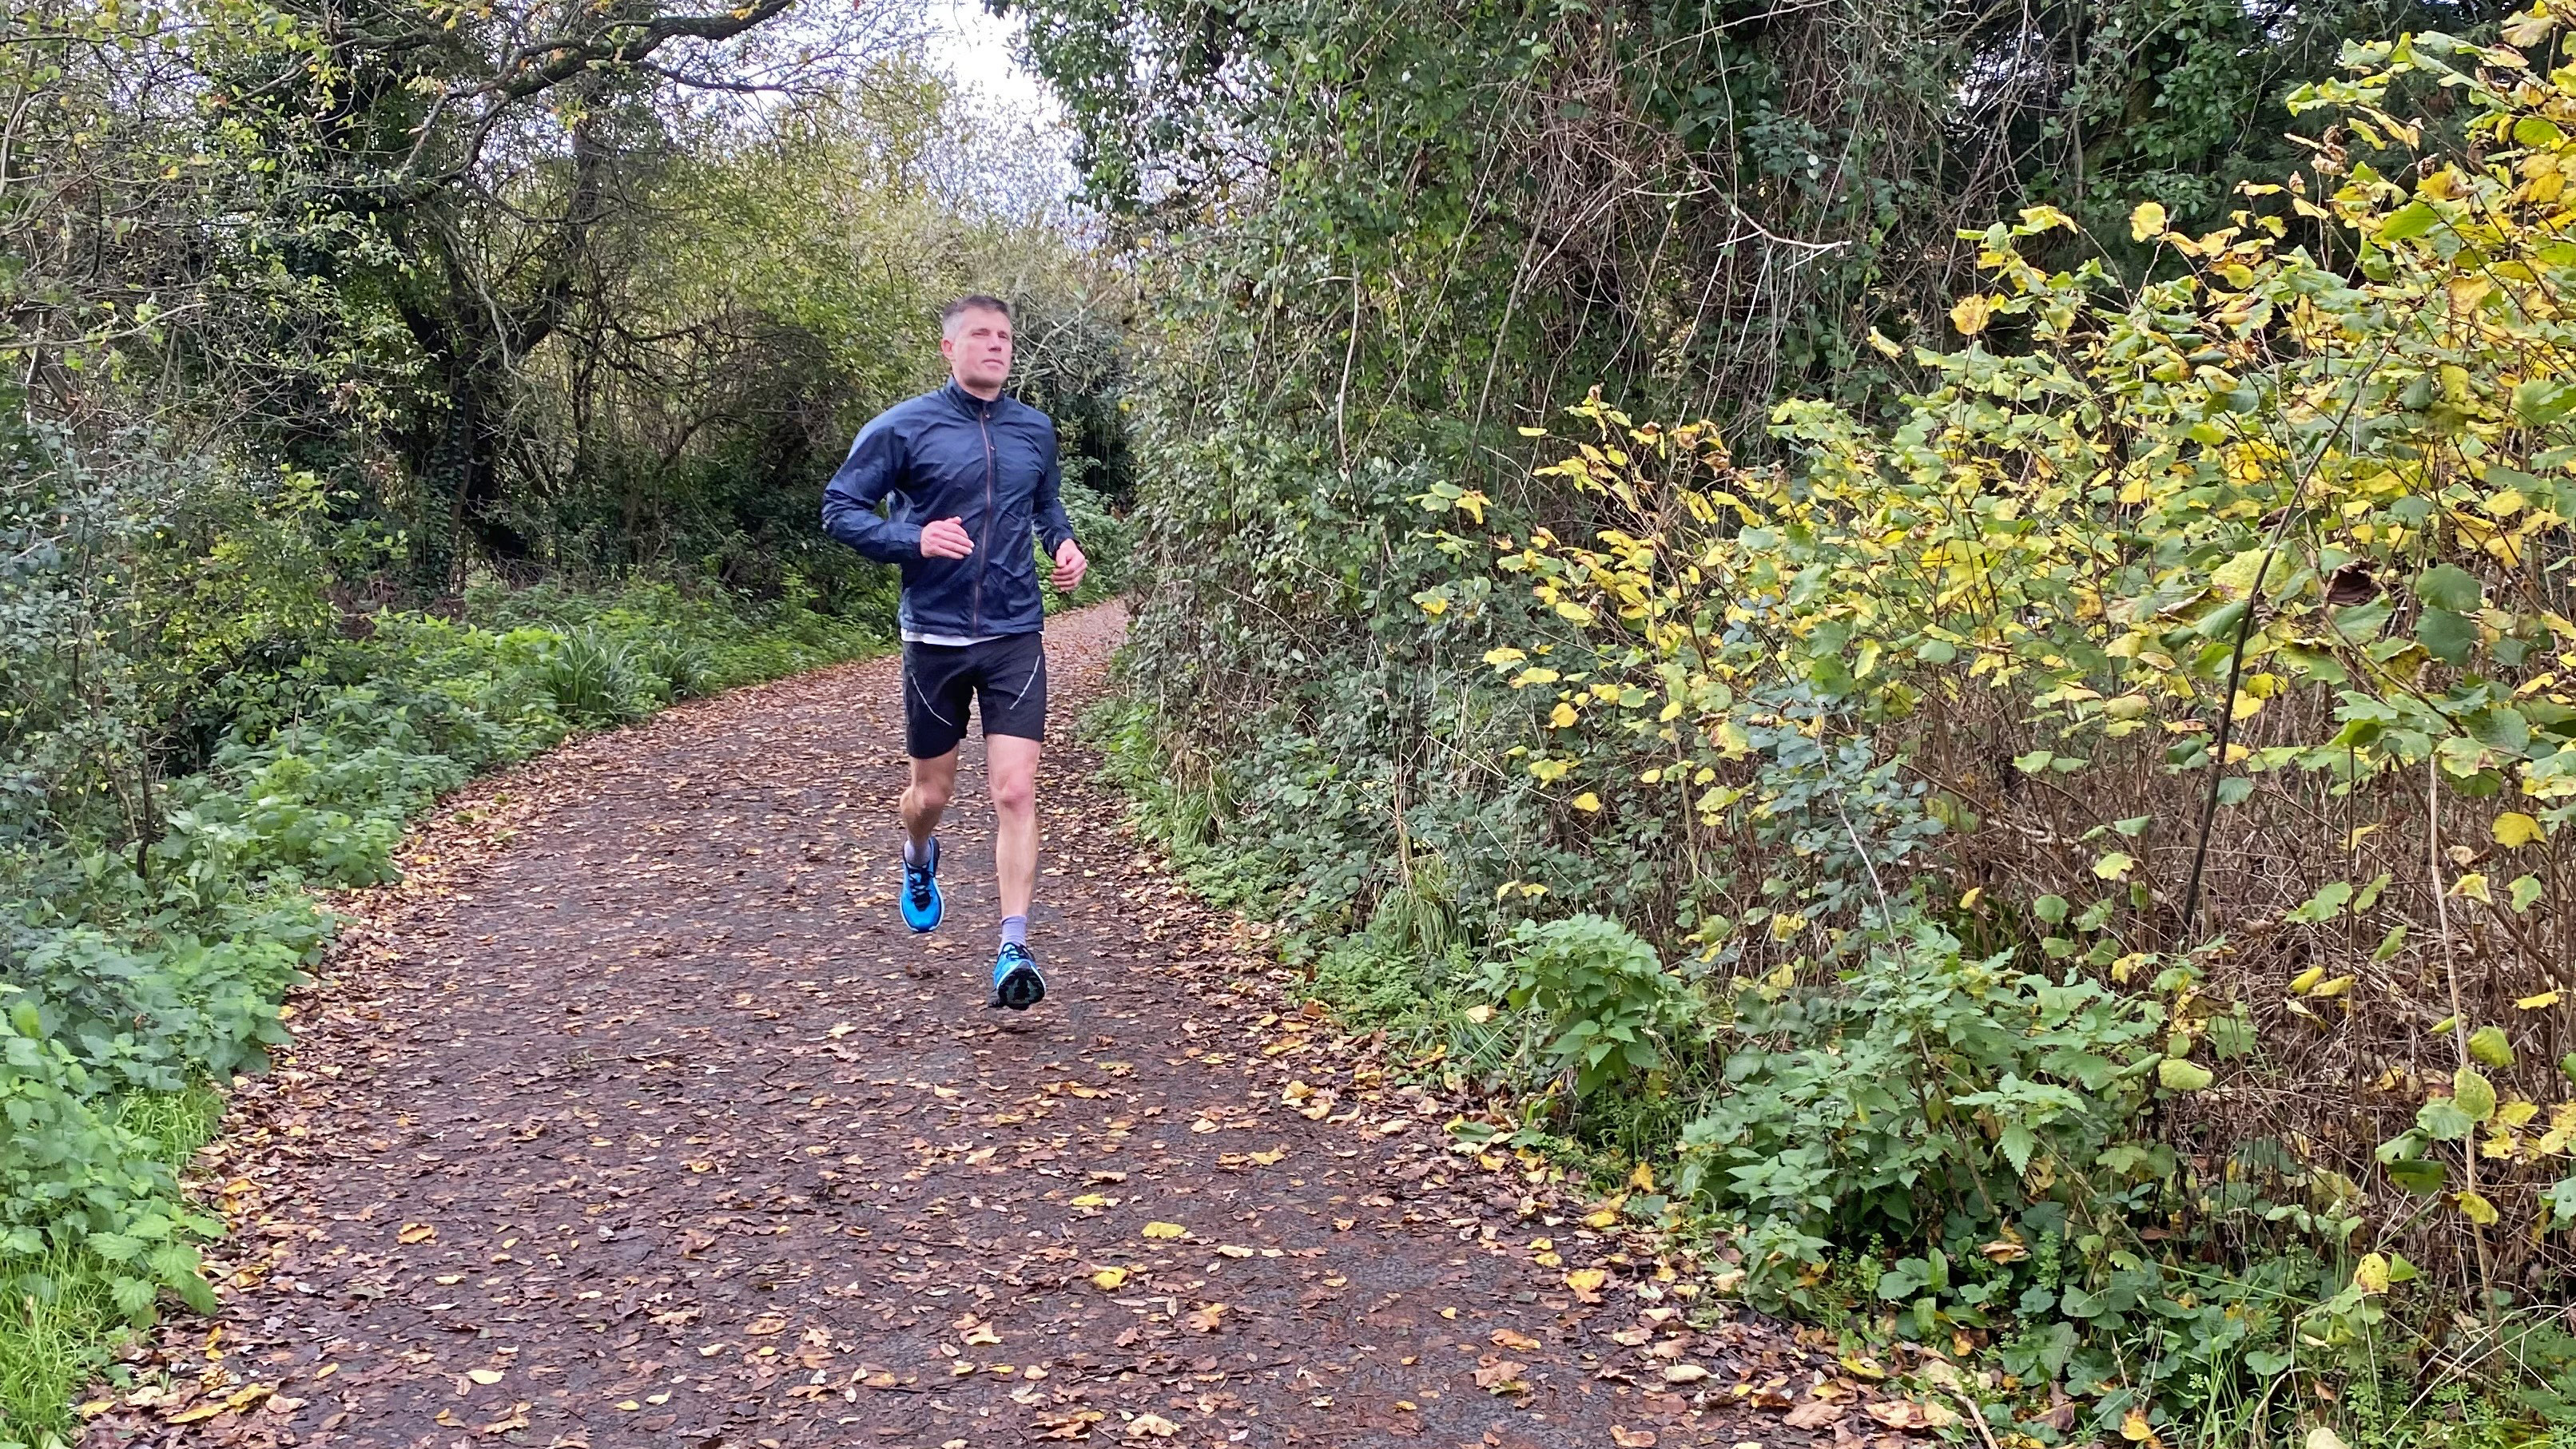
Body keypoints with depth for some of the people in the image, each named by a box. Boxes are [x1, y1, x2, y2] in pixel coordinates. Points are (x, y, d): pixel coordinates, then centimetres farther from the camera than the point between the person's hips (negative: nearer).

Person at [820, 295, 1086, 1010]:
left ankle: (1014, 949, -6)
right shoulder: (902, 428, -5)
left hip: (1016, 637, 2)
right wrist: (914, 539, -20)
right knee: (931, 792, 13)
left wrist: (1064, 544, 3)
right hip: (935, 637, -1)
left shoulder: (1036, 430, 7)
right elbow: (840, 507, -4)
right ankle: (918, 859, 49)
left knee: (1015, 793, -9)